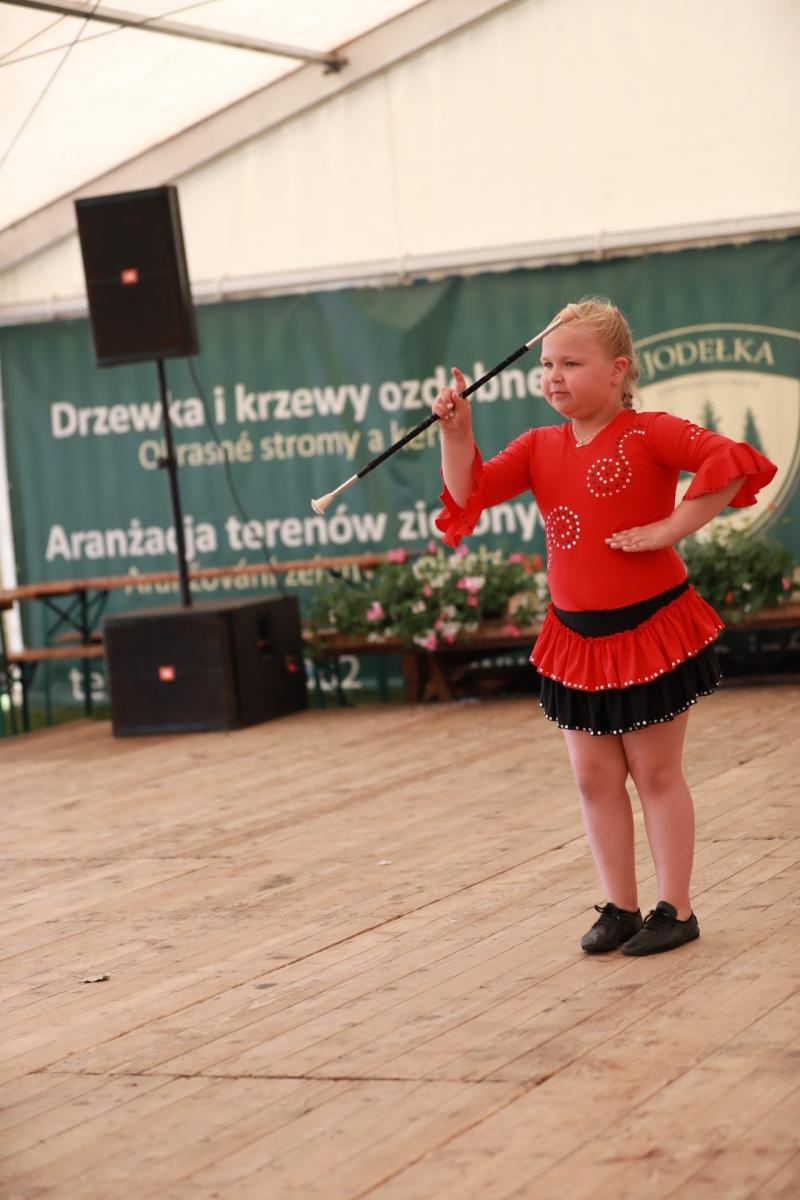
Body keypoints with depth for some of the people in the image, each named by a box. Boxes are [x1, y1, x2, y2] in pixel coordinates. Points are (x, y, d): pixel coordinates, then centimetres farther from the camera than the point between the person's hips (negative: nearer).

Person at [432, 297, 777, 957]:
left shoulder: (649, 433, -13)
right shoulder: (540, 447, 6)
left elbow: (729, 461, -25)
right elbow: (471, 490, 0)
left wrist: (672, 528, -27)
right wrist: (456, 430, -15)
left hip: (651, 629, -6)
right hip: (577, 638, 6)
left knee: (656, 771, 4)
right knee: (595, 777, 10)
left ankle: (676, 909, 15)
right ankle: (621, 908, 21)